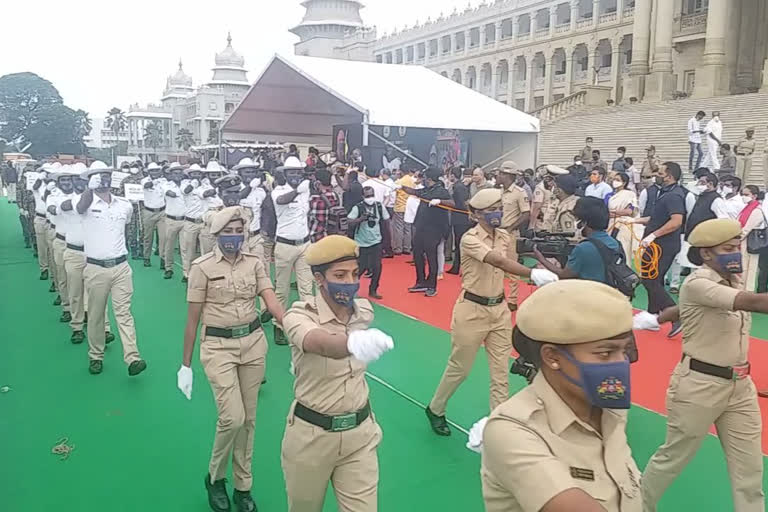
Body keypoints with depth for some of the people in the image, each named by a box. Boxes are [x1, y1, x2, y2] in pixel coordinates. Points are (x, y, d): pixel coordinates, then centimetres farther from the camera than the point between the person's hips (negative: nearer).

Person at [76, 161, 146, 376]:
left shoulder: (125, 205, 6)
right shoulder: (88, 203, -5)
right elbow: (81, 208, -30)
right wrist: (91, 187, -30)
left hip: (121, 267, 2)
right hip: (95, 269, -1)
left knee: (124, 312, -3)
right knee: (96, 315, 9)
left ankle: (133, 359, -8)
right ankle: (95, 356, 24)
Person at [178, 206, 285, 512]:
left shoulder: (255, 262, -1)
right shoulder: (202, 267, -9)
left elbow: (272, 302, -10)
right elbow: (192, 318, -4)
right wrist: (186, 365, -1)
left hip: (253, 342, 3)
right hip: (218, 346, -3)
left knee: (248, 418, 11)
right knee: (232, 417, -11)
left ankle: (243, 486, 29)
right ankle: (214, 477, 18)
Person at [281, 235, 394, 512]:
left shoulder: (365, 311, -6)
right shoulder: (299, 316, -22)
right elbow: (320, 344, -47)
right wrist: (353, 342, -64)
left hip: (360, 433, 3)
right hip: (311, 435, -3)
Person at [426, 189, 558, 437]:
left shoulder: (504, 236, 3)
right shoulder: (470, 238, -19)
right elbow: (498, 261, -36)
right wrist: (532, 273, -50)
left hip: (499, 309, 6)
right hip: (472, 310, -6)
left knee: (501, 373, 6)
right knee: (459, 368, 11)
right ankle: (435, 410, 34)